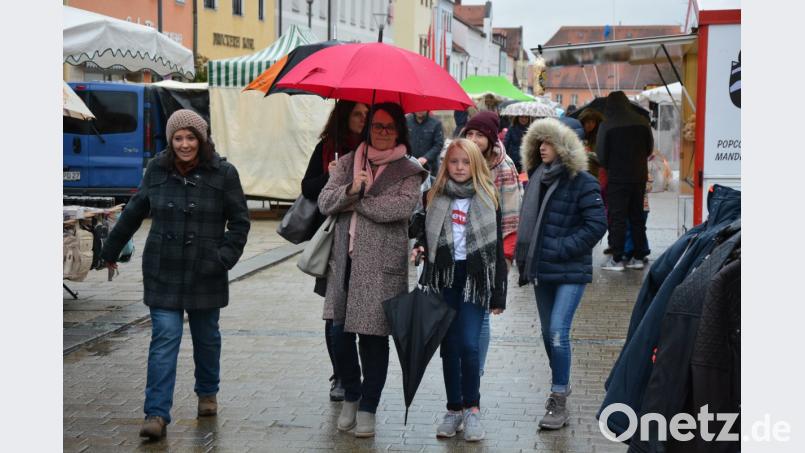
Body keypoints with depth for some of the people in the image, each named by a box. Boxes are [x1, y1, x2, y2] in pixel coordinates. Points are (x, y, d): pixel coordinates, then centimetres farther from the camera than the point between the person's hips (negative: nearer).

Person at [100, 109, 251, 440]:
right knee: (165, 337, -6)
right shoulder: (157, 170, 0)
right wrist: (111, 250, 20)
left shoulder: (223, 174, -6)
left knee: (206, 336, 15)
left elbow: (240, 222, 0)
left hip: (205, 274, 0)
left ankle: (207, 394, 39)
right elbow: (133, 212, 12)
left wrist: (225, 257, -12)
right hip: (163, 273, 0)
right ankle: (157, 414, -6)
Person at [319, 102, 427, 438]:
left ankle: (368, 408, 14)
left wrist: (357, 201, -9)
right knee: (340, 333, 6)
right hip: (345, 260, 3)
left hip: (383, 265, -3)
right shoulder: (348, 163, 12)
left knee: (374, 336, 0)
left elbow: (403, 207, -16)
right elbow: (324, 202, 2)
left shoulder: (408, 170, 1)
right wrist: (351, 190, -16)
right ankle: (351, 396, 28)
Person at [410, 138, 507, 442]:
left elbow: (497, 248, 0)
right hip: (443, 277, 3)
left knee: (469, 344, -12)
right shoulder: (436, 197, 7)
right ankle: (454, 409, 17)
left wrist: (499, 295, -3)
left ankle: (472, 409, 3)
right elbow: (428, 235, 18)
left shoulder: (488, 199, 0)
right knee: (449, 346, 7)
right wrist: (420, 247, -7)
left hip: (475, 277, -3)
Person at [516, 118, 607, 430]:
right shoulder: (537, 179, 9)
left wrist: (561, 248, -16)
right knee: (548, 331, 15)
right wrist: (525, 256, 8)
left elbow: (597, 225, -13)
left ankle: (559, 402, -9)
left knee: (558, 331, -14)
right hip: (541, 270, 7)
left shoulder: (582, 182, -10)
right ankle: (560, 386, 33)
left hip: (571, 273, -7)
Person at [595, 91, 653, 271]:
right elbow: (650, 148, 8)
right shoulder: (642, 122, -2)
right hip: (639, 177, 4)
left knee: (617, 218, 1)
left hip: (617, 177, -4)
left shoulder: (607, 126, -14)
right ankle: (639, 256, 17)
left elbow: (601, 155, -9)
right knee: (637, 216, 14)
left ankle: (616, 259, 0)